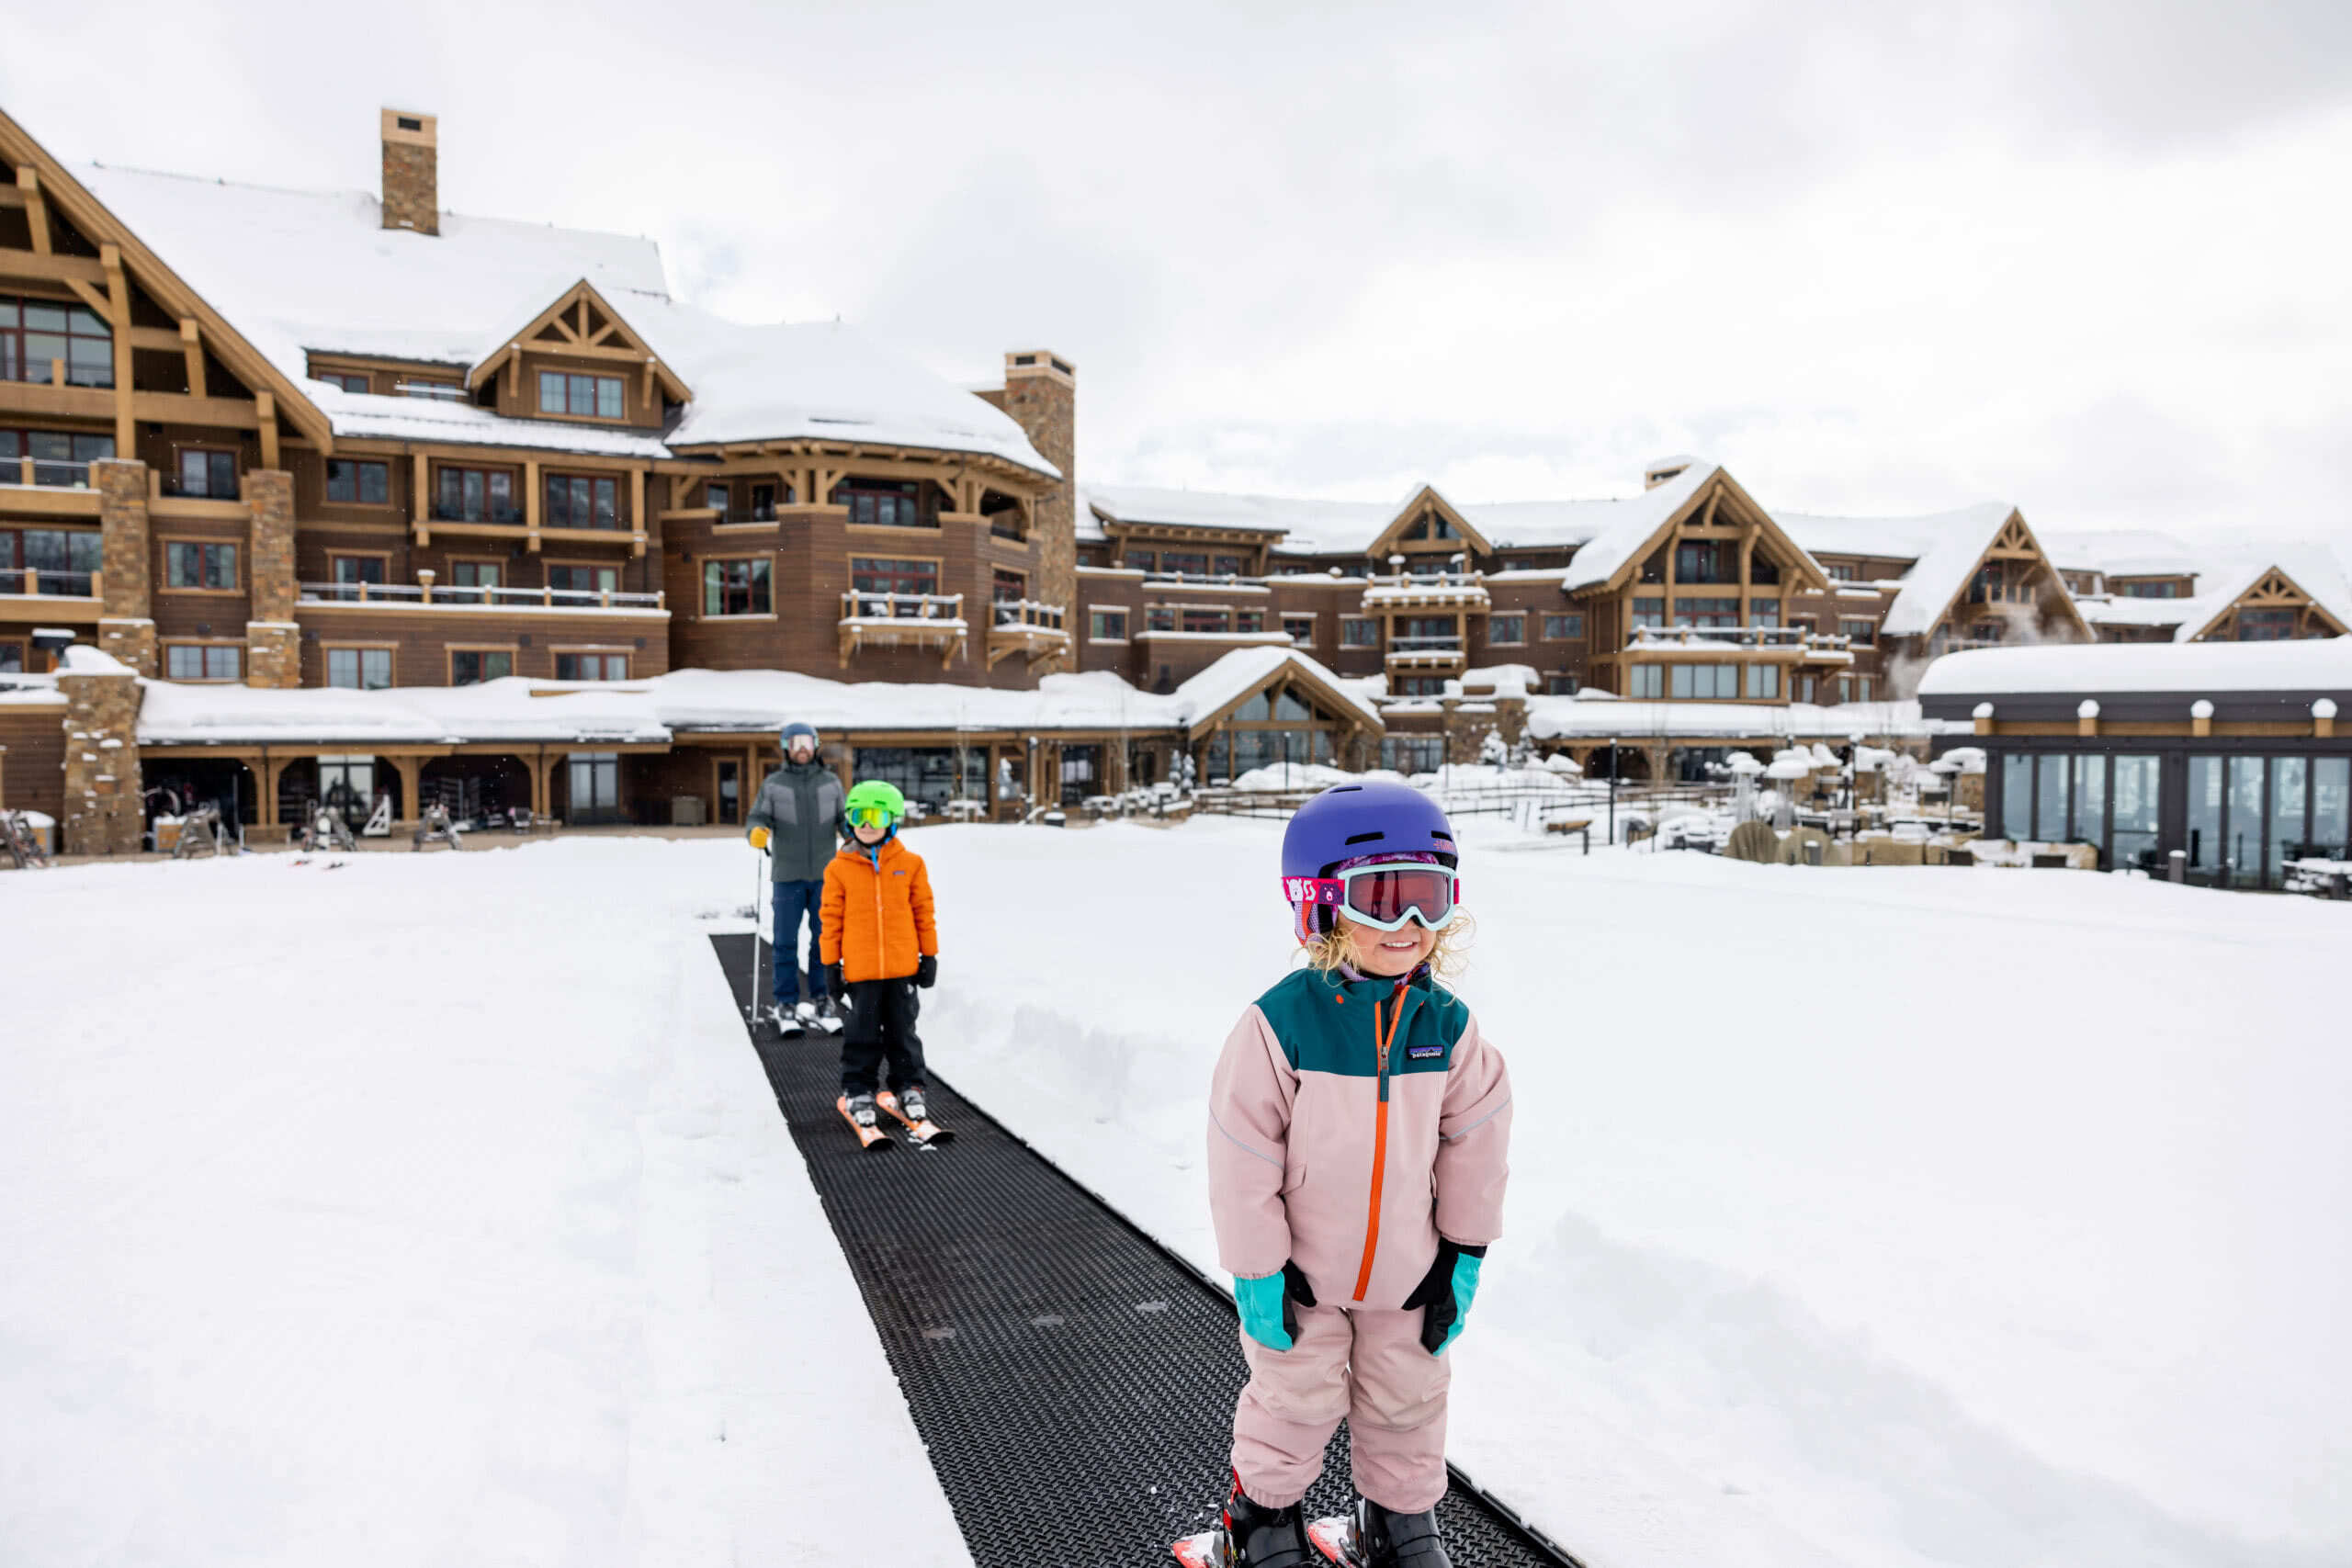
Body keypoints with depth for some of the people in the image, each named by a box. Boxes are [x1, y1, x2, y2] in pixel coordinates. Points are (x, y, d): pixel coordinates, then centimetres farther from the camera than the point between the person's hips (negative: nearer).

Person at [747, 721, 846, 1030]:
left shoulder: (831, 783, 9)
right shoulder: (773, 784, 4)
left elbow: (844, 818, 8)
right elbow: (759, 816, -1)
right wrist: (757, 832, -24)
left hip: (824, 875, 1)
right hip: (787, 876, -1)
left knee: (825, 938, 6)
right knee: (785, 941, 1)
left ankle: (821, 998, 18)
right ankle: (786, 1002, 8)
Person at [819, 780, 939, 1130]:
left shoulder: (910, 864, -1)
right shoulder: (839, 868, -3)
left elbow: (923, 912, 3)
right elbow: (832, 918, 0)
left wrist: (929, 955, 4)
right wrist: (831, 964, 0)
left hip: (902, 967, 1)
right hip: (859, 969, -1)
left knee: (902, 1032, 13)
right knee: (861, 1034, 9)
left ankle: (909, 1087, 26)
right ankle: (858, 1091, 22)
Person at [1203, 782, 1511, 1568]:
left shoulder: (1448, 1025, -12)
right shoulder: (1280, 1023, -25)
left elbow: (1477, 1142, -1)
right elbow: (1242, 1157, -18)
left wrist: (1464, 1258, 1)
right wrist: (1257, 1272, -14)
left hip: (1408, 1269, 4)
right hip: (1303, 1271, -3)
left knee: (1407, 1403, 21)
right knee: (1294, 1401, 16)